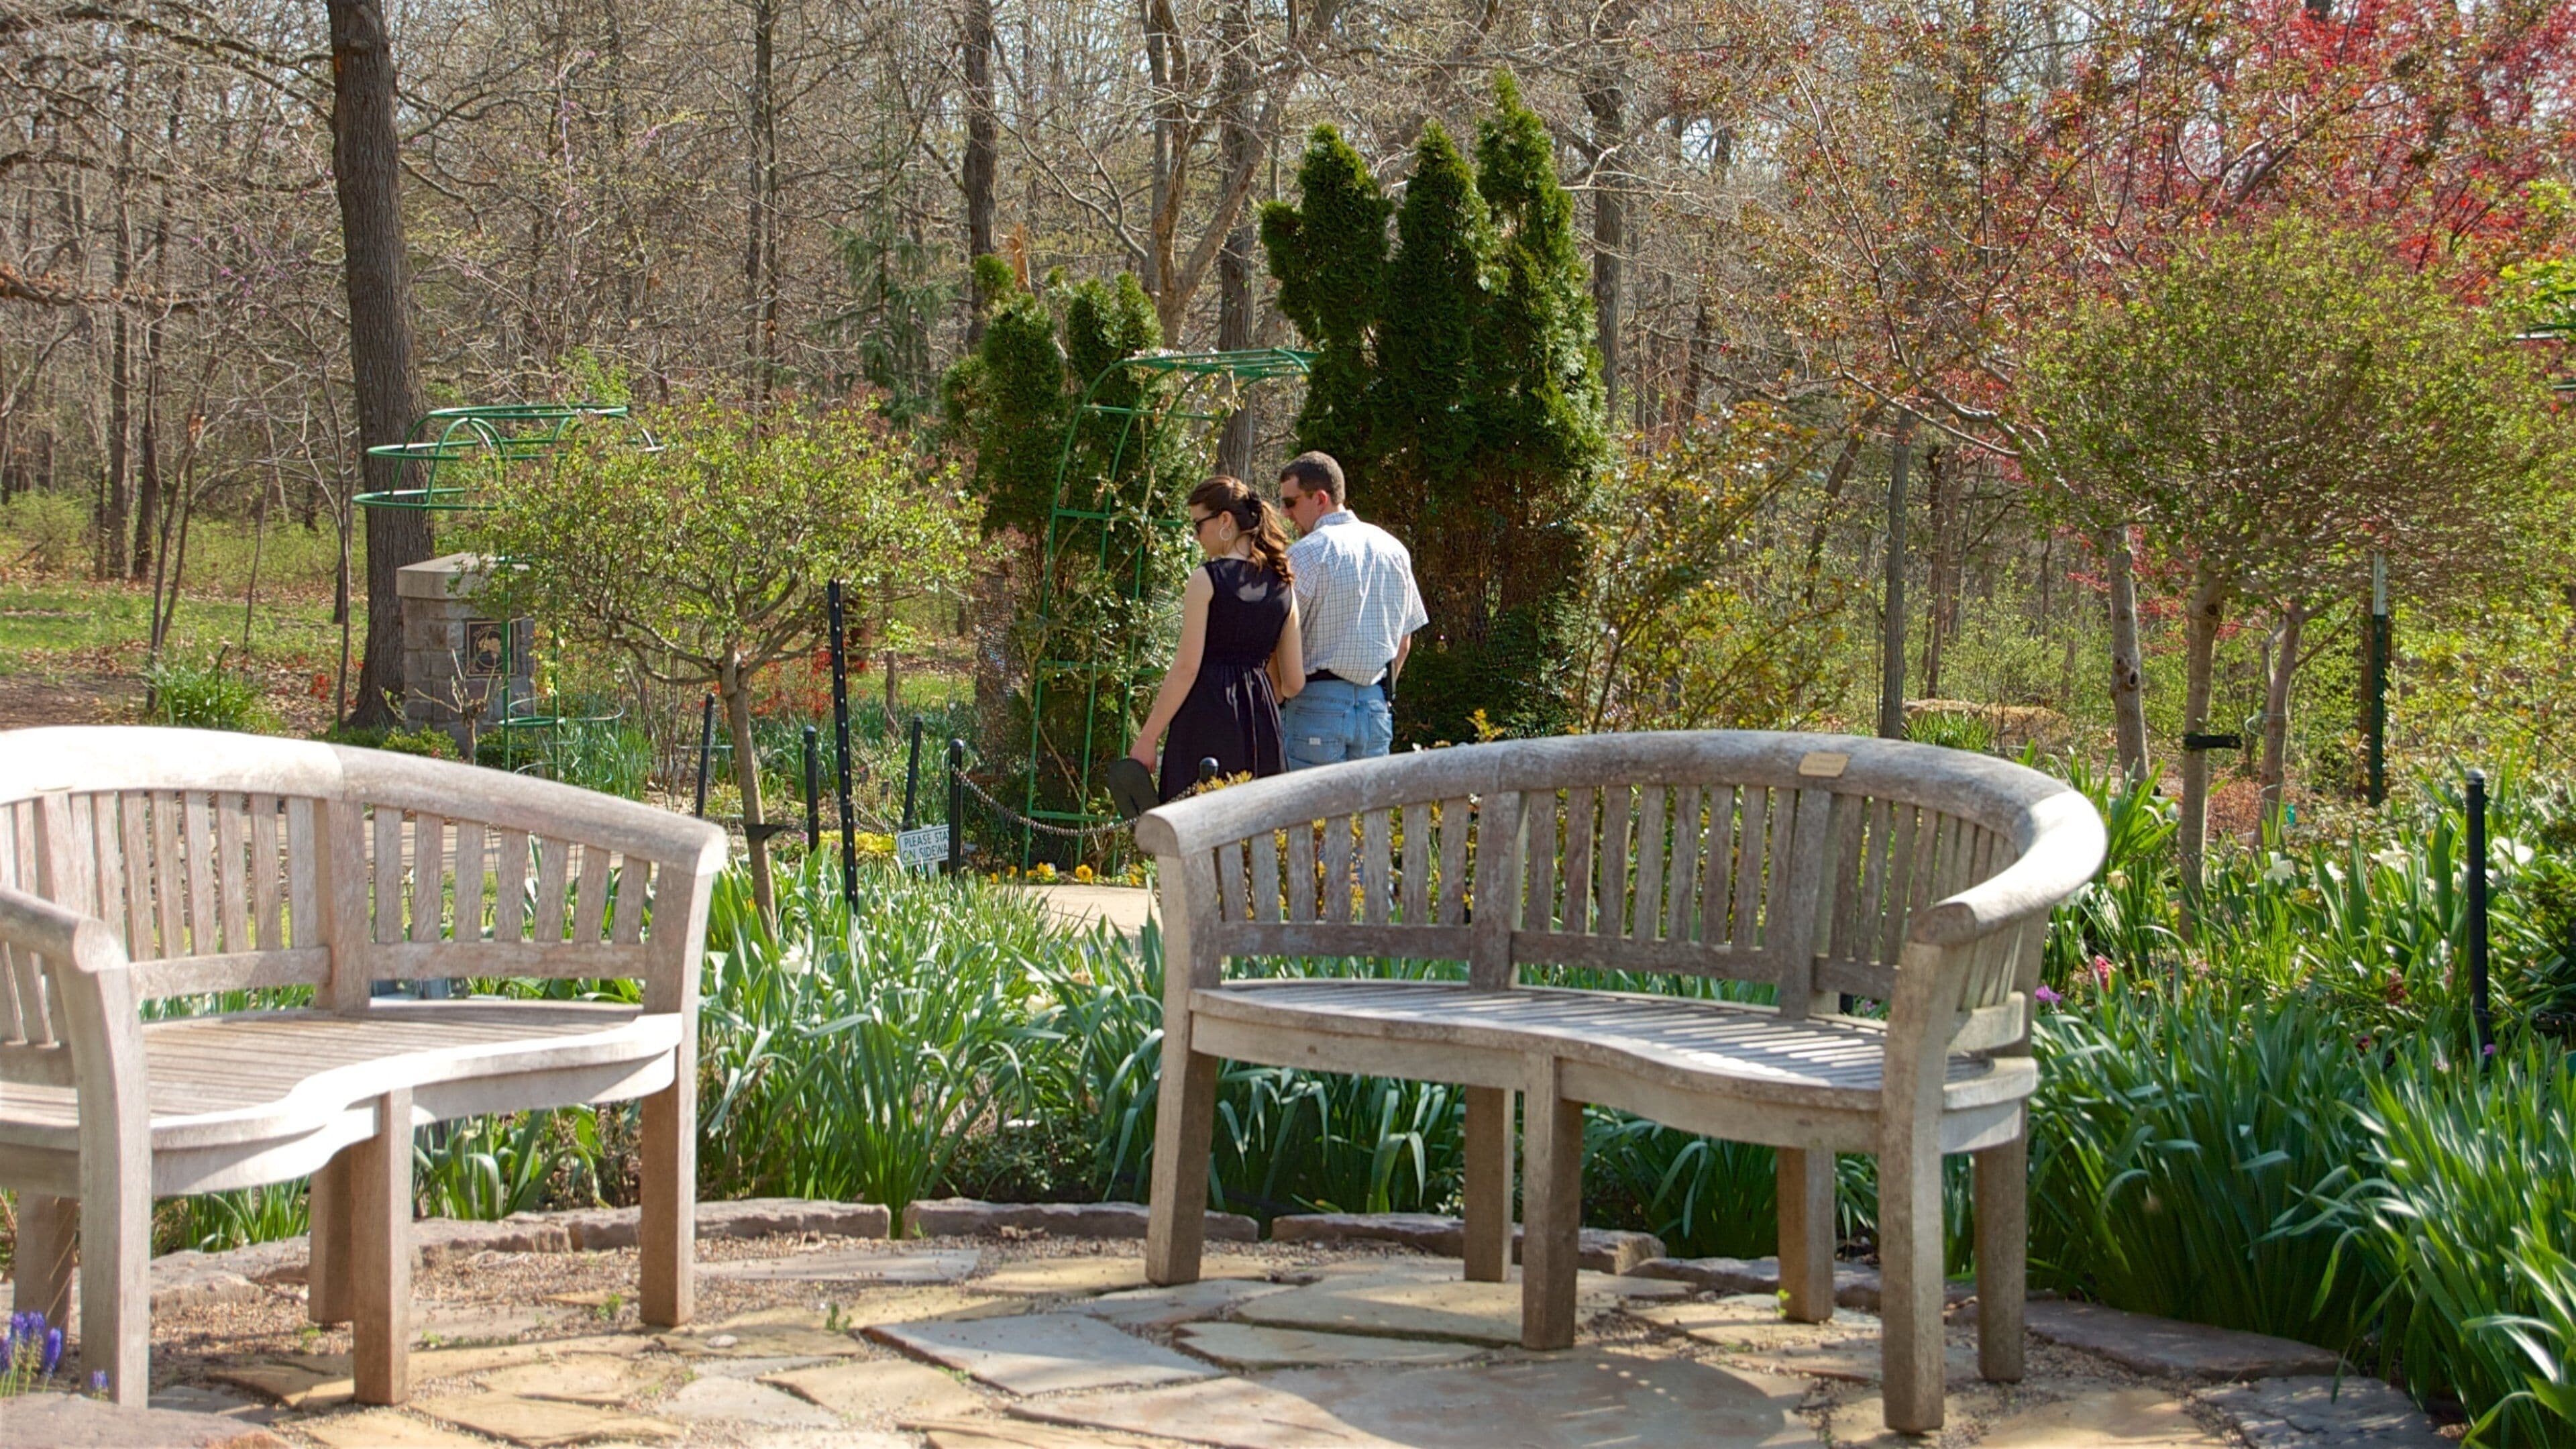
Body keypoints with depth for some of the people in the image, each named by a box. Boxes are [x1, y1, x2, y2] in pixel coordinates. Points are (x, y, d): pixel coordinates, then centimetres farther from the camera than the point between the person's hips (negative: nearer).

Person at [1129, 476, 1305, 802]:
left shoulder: (1206, 580, -7)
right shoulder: (1282, 586, 10)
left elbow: (1187, 667, -10)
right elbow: (1294, 682, 11)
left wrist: (1147, 738, -6)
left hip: (1207, 717, -6)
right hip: (1262, 721, 6)